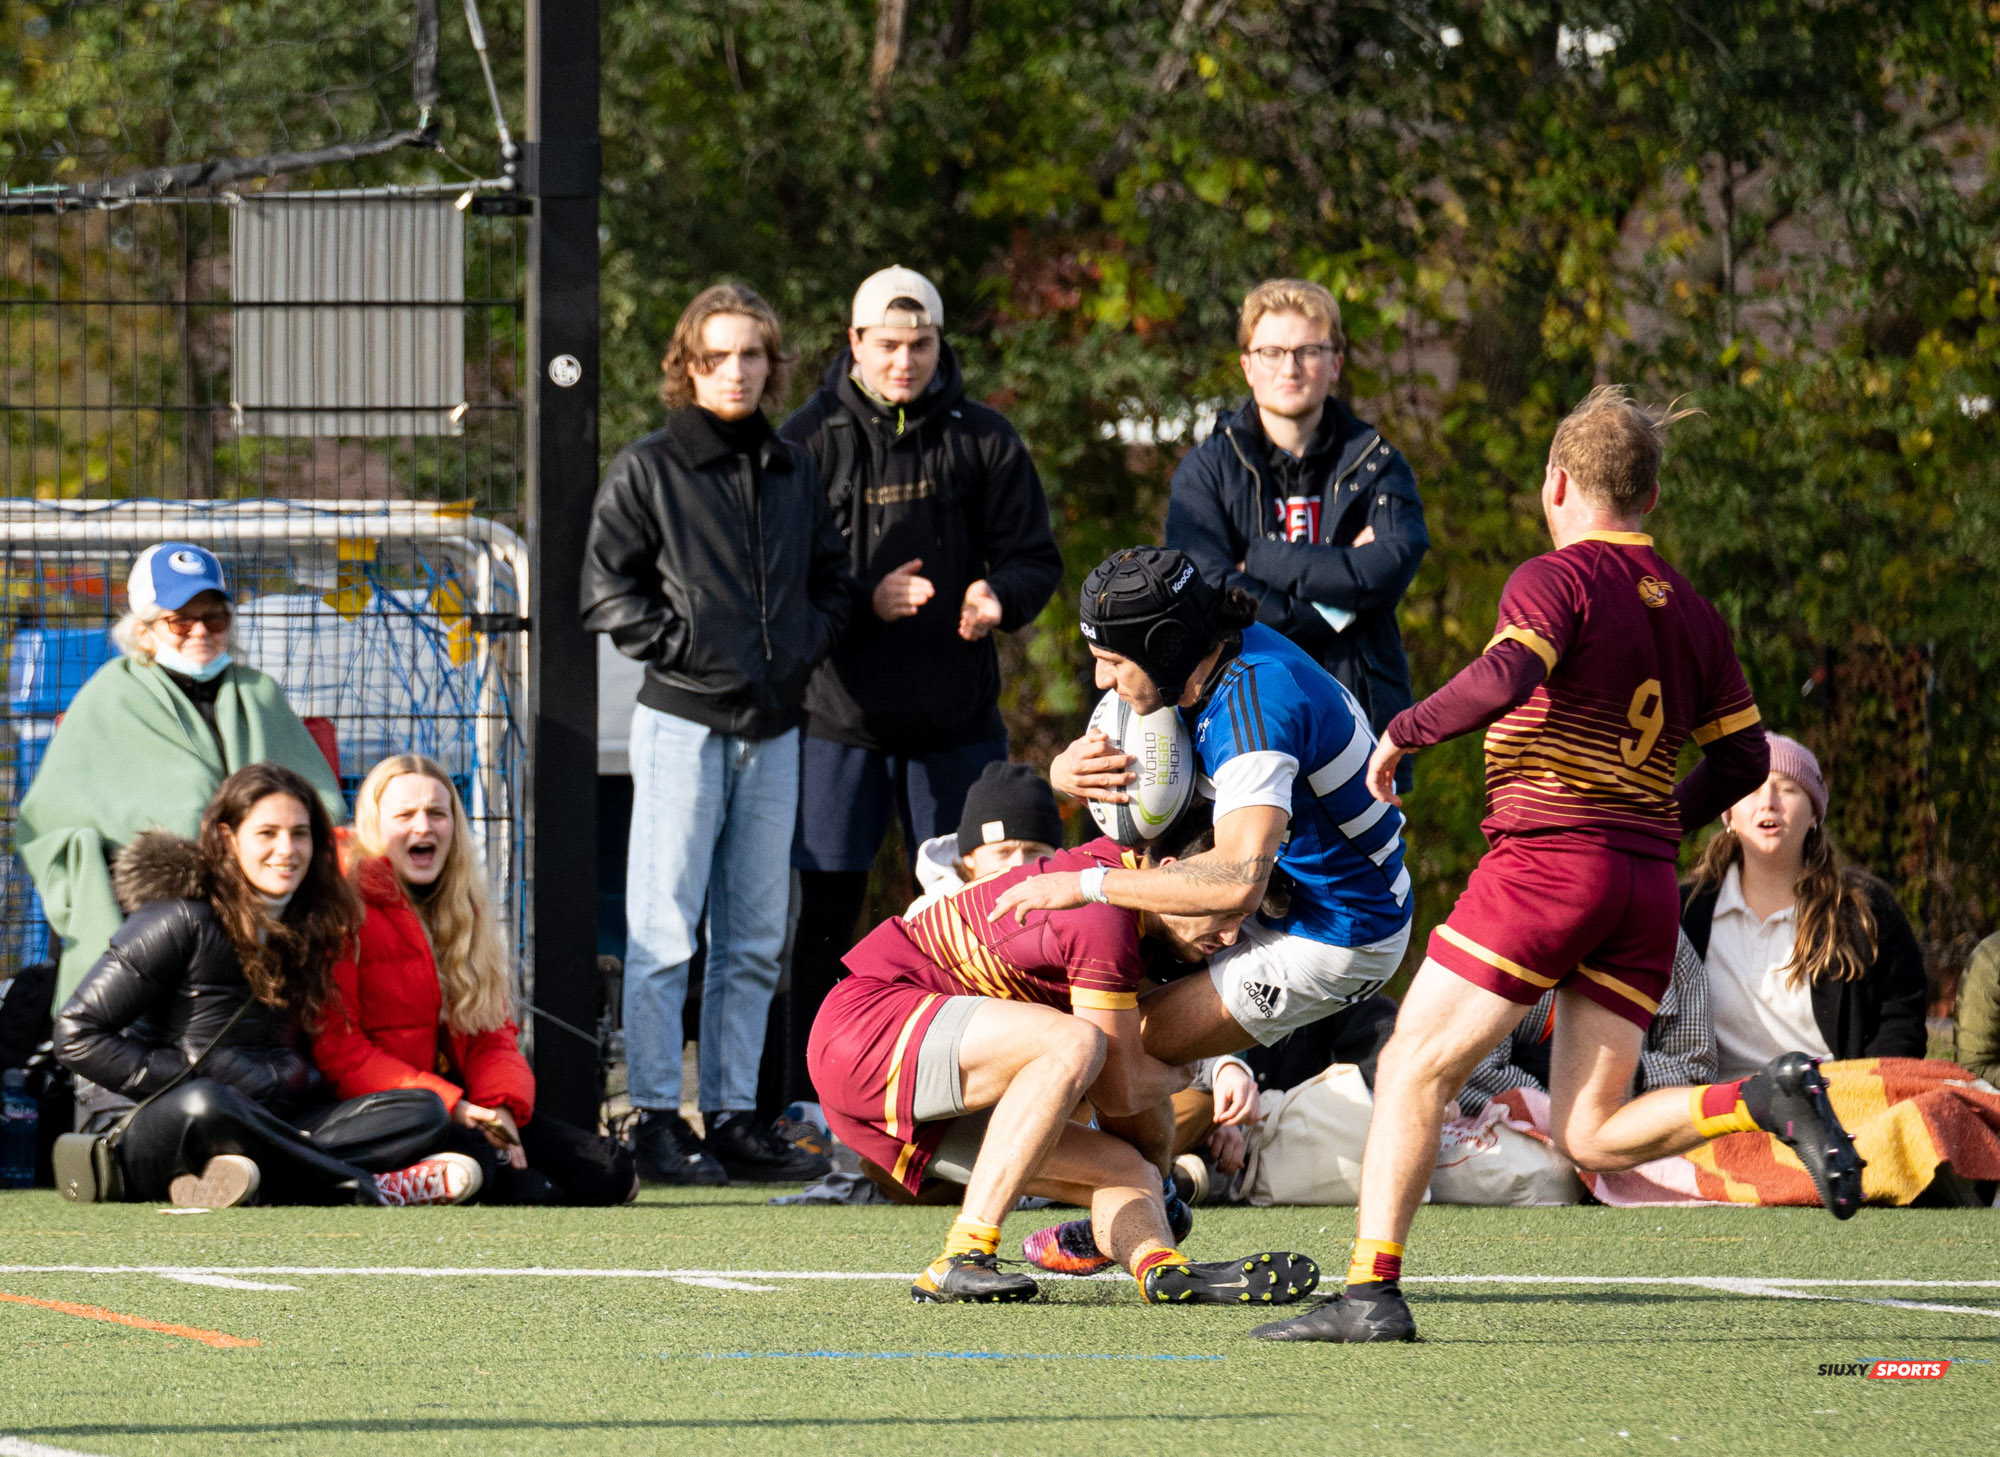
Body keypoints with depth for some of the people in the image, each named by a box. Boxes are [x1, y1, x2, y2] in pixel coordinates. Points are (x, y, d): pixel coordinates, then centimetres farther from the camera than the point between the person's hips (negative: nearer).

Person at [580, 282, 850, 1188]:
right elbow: (606, 591, -4)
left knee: (754, 941, 8)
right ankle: (657, 1120, -5)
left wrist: (806, 645, 6)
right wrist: (683, 647, -12)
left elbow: (832, 580, 23)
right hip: (684, 725, -6)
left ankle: (734, 1115, 13)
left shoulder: (794, 473, 15)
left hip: (774, 729, 6)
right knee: (664, 934, -7)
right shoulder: (646, 470, -1)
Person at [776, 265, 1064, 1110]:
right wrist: (866, 600, -17)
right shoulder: (808, 441, 1)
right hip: (838, 717, -2)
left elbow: (1035, 558, 5)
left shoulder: (982, 439, 5)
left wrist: (998, 596, -17)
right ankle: (798, 1096, 4)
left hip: (957, 720, 2)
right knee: (823, 914, -1)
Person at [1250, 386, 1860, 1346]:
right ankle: (1773, 1097, -14)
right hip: (1648, 884, 7)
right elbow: (1744, 758, 18)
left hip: (1547, 859, -7)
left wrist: (1402, 732, -8)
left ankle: (1371, 1291, -8)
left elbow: (1504, 680, -23)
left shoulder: (1555, 580, -5)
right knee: (1591, 1135, 7)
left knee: (1414, 1070, 0)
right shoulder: (1692, 614, 16)